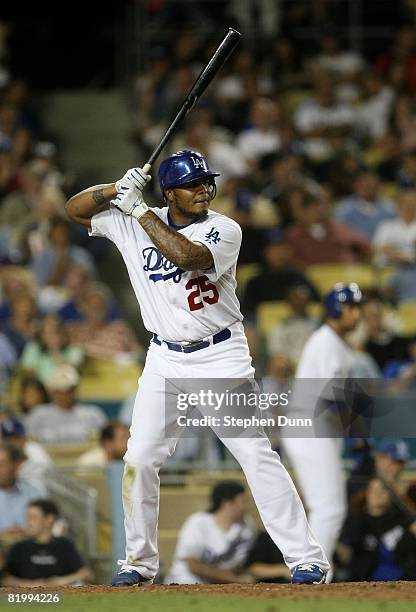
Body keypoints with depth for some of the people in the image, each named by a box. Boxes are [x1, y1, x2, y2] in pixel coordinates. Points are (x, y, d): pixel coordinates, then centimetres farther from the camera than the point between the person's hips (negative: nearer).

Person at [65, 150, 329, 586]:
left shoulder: (224, 230, -10)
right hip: (165, 360, 3)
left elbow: (187, 256, -29)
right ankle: (140, 562, 15)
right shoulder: (131, 224, 1)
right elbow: (75, 209, 3)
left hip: (221, 358, -3)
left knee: (257, 456, -10)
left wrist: (139, 210, -23)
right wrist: (117, 189, -15)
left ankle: (305, 558, -9)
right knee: (139, 460, -1)